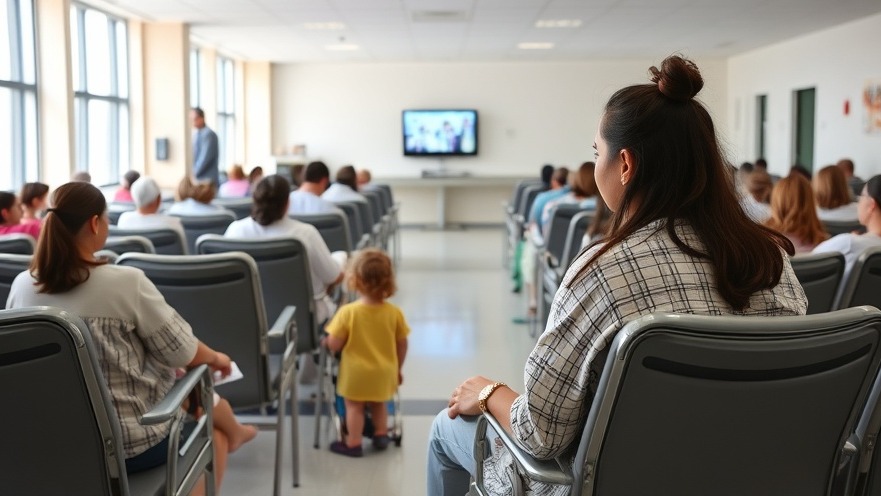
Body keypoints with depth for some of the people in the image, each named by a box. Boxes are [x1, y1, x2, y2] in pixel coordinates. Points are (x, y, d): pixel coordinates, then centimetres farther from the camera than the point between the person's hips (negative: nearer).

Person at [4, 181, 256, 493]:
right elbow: (182, 353, -11)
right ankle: (234, 435, 58)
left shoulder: (21, 287, -7)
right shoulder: (126, 283, -22)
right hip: (131, 443, -6)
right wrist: (216, 359, 12)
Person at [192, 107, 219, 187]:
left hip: (207, 179, -8)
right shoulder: (195, 134, 15)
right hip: (197, 179, 8)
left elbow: (206, 157, -17)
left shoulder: (208, 134, -12)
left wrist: (195, 172, -14)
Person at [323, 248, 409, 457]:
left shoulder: (348, 312, -21)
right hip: (384, 373, 3)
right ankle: (381, 435, 35)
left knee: (354, 406, 16)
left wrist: (326, 340, 5)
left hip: (356, 373, -3)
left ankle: (353, 444, 23)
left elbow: (334, 345, -18)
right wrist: (397, 369, 14)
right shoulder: (394, 312, -12)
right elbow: (402, 345, -2)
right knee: (378, 404, 27)